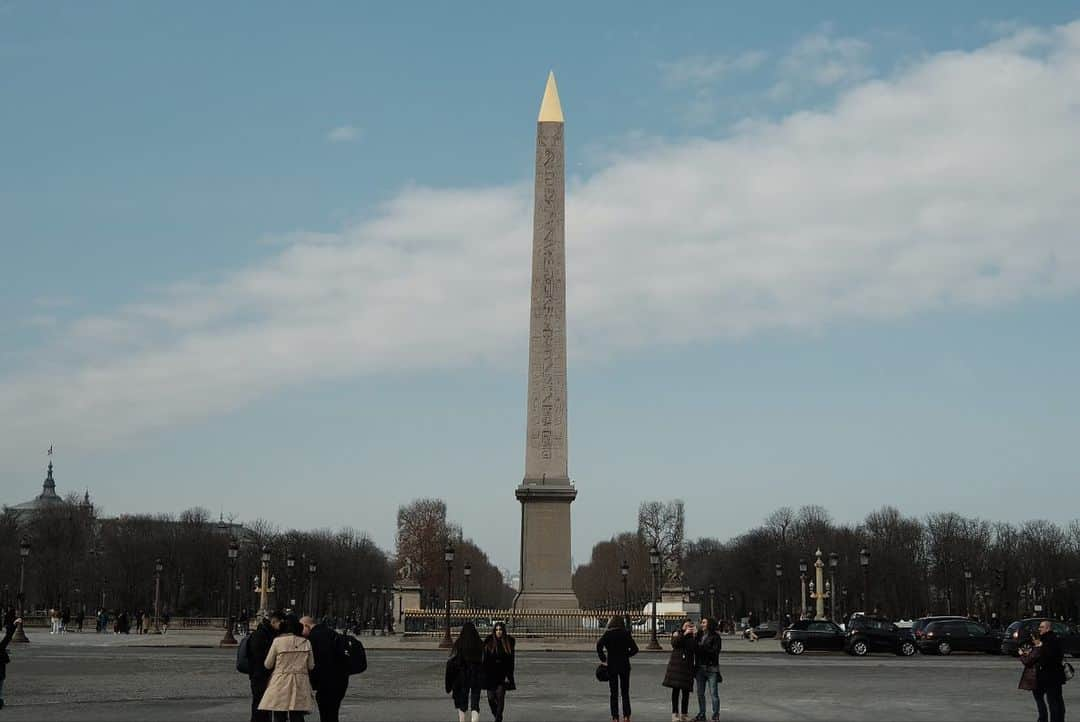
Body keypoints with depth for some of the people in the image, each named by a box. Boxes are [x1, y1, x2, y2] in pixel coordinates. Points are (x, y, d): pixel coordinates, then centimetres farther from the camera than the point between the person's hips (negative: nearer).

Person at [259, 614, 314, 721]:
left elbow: (268, 665, 1)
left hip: (281, 684, -2)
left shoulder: (278, 641, -5)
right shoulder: (306, 643, 2)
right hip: (300, 684, 2)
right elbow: (311, 666, 8)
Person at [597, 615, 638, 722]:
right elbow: (635, 649, -2)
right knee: (625, 692, 10)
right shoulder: (626, 634, -1)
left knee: (614, 693, 6)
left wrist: (603, 659, -10)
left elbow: (599, 645, -19)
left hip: (611, 665, -1)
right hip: (624, 665, 1)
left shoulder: (608, 634, -4)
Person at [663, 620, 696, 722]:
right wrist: (684, 634, -19)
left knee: (686, 691, 2)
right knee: (676, 689, -4)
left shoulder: (692, 636, 13)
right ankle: (675, 714, -3)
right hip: (676, 665, -3)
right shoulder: (677, 633, 5)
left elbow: (694, 649, 1)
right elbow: (674, 643, -14)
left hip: (688, 666, 3)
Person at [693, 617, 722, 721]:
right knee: (700, 693, 9)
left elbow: (715, 651, -13)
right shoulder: (699, 636, 12)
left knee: (714, 693, -3)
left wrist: (701, 648, -13)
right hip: (700, 668, 6)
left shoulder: (715, 637, -5)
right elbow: (695, 649, 9)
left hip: (711, 668, -6)